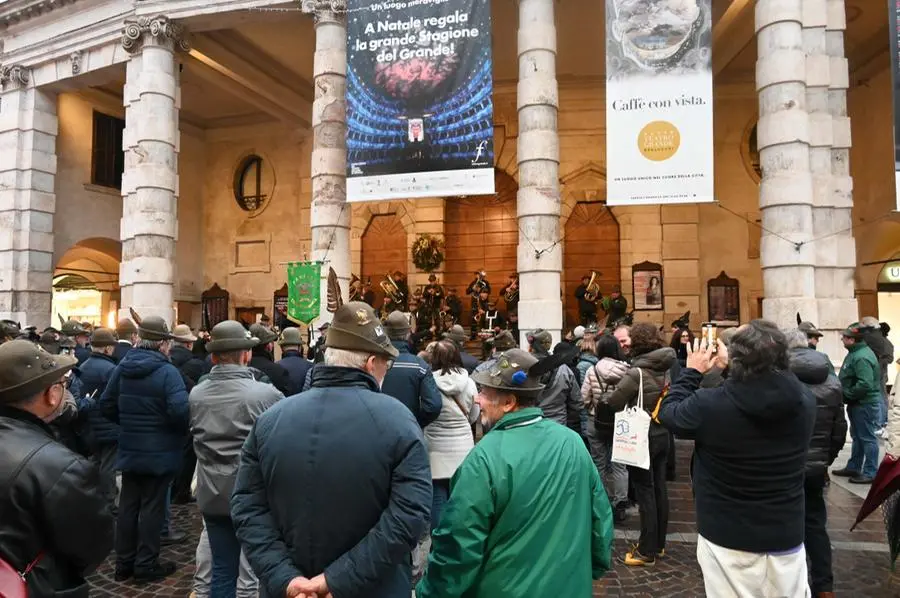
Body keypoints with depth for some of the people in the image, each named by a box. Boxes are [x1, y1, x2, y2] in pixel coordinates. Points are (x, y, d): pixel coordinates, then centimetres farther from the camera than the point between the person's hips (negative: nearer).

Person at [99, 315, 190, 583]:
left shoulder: (122, 367, 3)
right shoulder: (167, 371, -19)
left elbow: (107, 404, 8)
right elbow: (180, 410, -28)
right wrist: (184, 430, -8)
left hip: (129, 448, 6)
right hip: (160, 451, -6)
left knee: (128, 504, 15)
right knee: (152, 506, 4)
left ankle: (124, 562, 26)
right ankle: (146, 564, 14)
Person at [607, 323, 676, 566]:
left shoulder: (636, 373, -20)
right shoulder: (665, 370, 3)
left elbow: (613, 404, -16)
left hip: (642, 438, -7)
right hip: (662, 435, 7)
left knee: (645, 493, 0)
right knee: (659, 489, 14)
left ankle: (647, 551, 8)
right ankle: (659, 544, 26)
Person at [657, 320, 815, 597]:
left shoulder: (709, 405, -26)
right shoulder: (805, 400, -14)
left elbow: (669, 412, -5)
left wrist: (692, 372, 5)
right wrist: (730, 367, 16)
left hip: (727, 539, -2)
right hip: (787, 536, 3)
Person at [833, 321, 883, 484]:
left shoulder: (861, 357, -24)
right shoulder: (856, 352, 10)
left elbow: (865, 385, -32)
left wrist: (846, 395, -20)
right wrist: (846, 393, 7)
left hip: (865, 404, -11)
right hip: (858, 403, 11)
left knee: (867, 438, -1)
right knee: (857, 437, 18)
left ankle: (870, 473, 8)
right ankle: (853, 467, 29)